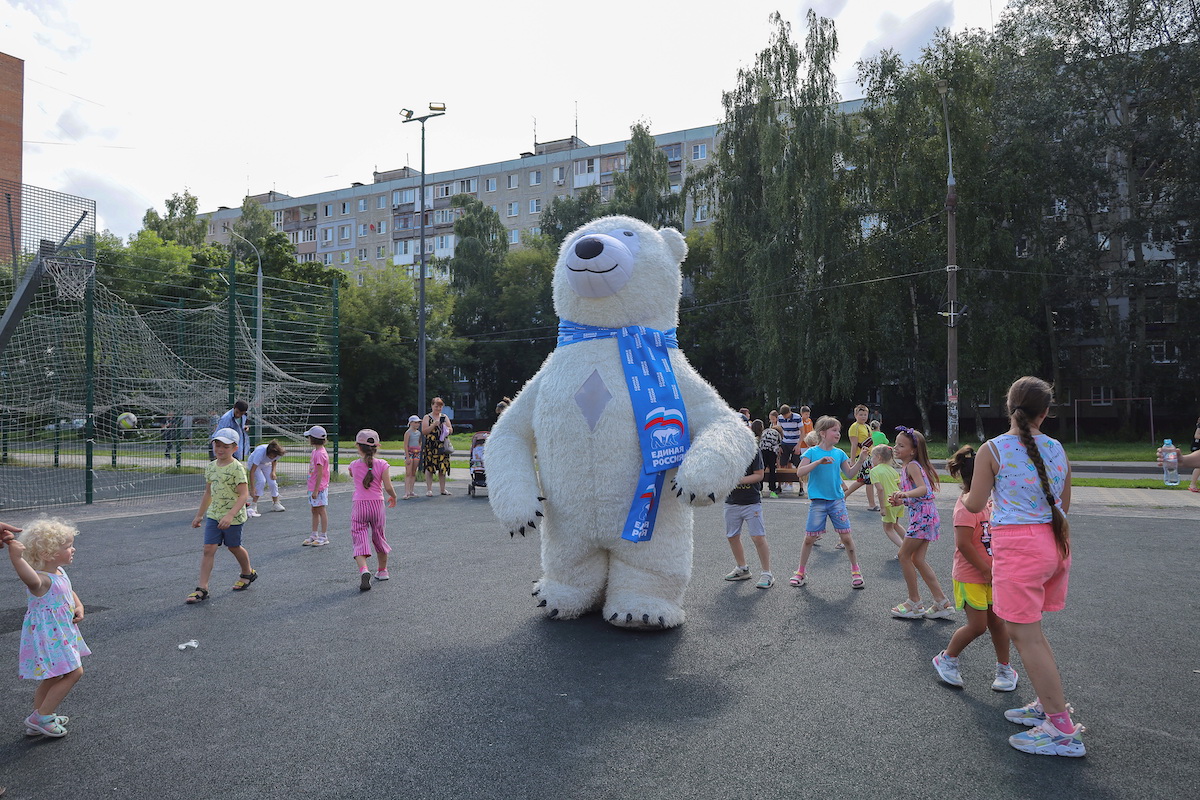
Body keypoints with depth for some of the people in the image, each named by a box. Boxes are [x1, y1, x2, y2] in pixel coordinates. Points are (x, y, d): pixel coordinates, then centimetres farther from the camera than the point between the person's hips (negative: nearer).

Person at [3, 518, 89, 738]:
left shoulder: (60, 573, 4)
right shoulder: (41, 580, -26)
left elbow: (70, 592, 22)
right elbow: (29, 578, -52)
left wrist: (79, 606, 3)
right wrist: (15, 557, -66)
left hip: (61, 634, 10)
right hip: (48, 636, -10)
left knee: (52, 678, 20)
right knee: (74, 672, -9)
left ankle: (37, 722, 35)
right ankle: (41, 717, 4)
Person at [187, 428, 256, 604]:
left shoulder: (237, 468, -16)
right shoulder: (211, 467, 5)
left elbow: (244, 495, -21)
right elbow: (208, 493, 17)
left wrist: (230, 515, -31)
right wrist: (200, 515, 21)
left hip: (234, 517, -5)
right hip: (214, 515, 5)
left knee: (234, 547, 12)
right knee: (208, 548, -4)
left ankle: (248, 573, 39)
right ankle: (202, 588, -2)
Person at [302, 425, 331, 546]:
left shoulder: (320, 454, -19)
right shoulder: (315, 451, 11)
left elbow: (320, 473, -21)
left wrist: (316, 490, -21)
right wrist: (313, 490, 20)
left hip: (319, 488, -10)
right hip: (313, 488, 10)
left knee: (321, 511, -2)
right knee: (314, 511, 14)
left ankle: (324, 537, 5)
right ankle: (314, 535, 22)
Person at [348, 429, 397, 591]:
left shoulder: (353, 465, -2)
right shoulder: (382, 465, -6)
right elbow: (388, 487, -11)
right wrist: (393, 497, 9)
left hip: (359, 506, -1)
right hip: (377, 505, 1)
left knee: (360, 541, -2)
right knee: (379, 538, 19)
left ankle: (363, 570, -27)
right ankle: (382, 571, 33)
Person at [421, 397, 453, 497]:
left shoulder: (445, 417, 14)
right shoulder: (427, 417, 3)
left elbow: (451, 430, 13)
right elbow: (423, 431, -6)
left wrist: (446, 427, -7)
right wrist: (434, 425, -15)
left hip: (443, 446, 3)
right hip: (430, 446, -3)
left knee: (443, 468, 4)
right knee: (429, 467, -5)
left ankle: (443, 489, 12)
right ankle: (429, 489, 0)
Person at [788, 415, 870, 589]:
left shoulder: (839, 453, 5)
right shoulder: (812, 452, -5)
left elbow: (850, 472, 11)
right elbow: (799, 472, -15)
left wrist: (860, 460, -4)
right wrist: (818, 462, -24)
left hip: (837, 500, 2)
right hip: (818, 501, -2)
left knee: (846, 536, 0)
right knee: (809, 538, 3)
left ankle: (855, 570, 19)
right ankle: (801, 572, 18)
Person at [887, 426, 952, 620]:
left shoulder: (912, 466, -14)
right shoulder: (909, 466, 15)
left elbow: (923, 489, -30)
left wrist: (905, 494, -46)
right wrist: (900, 500, 10)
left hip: (922, 516, -10)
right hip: (923, 515, 10)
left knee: (904, 555, -2)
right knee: (917, 558, 12)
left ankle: (914, 603, 7)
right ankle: (942, 602, 16)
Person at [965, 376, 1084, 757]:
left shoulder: (992, 450, -10)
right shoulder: (1057, 449, 6)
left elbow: (975, 505, -3)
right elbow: (1064, 504, 16)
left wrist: (963, 496, 20)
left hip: (1018, 544, -7)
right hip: (1056, 541, 7)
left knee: (1025, 634, 0)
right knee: (1029, 629, 21)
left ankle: (1063, 730, 3)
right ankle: (1048, 706, 29)